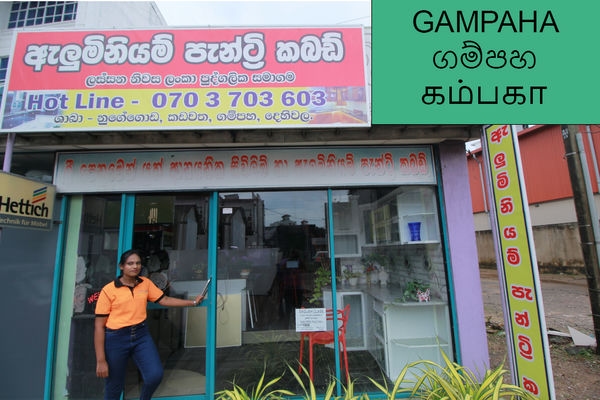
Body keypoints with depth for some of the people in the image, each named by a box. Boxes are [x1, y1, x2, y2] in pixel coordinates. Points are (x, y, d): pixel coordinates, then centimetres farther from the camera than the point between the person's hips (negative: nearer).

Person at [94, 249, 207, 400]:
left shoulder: (146, 283, 3)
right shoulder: (108, 290, -9)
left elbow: (164, 300, 8)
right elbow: (99, 326, -7)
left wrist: (193, 302, 4)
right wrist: (100, 360, -8)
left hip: (141, 335, 3)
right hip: (116, 338, -3)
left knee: (155, 375, -7)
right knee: (114, 388, 10)